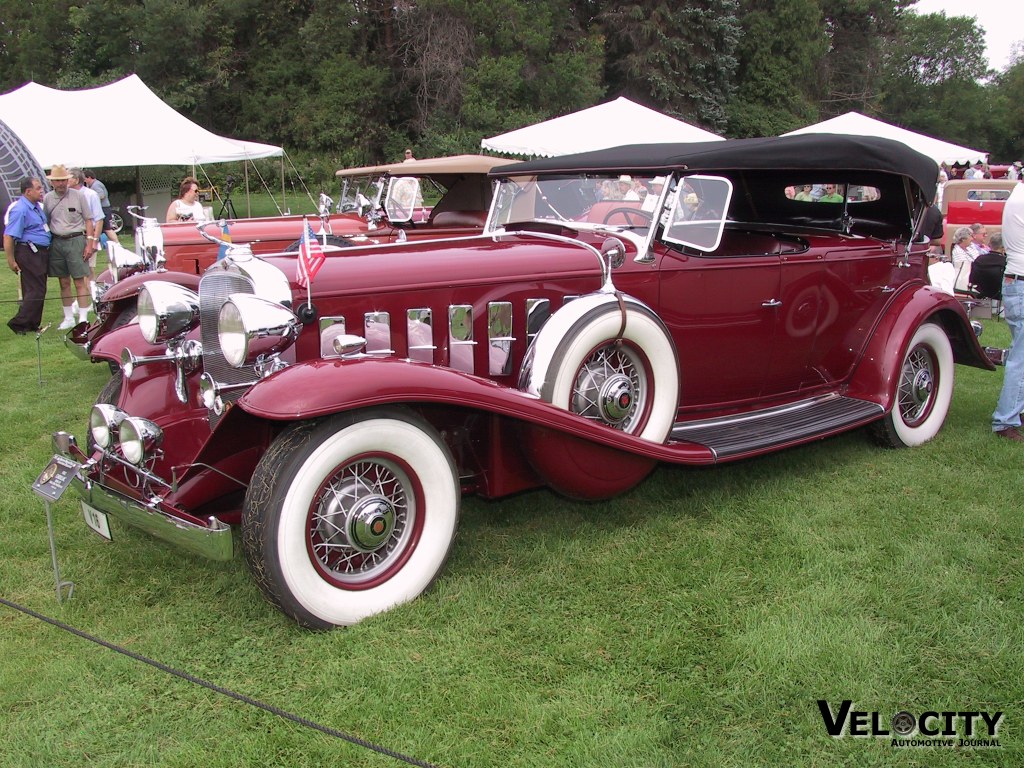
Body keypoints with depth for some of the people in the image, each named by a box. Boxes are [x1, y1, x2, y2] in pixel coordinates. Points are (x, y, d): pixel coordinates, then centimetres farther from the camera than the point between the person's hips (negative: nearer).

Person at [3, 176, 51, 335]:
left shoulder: (37, 206, 13)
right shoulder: (19, 209, -17)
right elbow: (8, 237, -19)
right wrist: (11, 261, -19)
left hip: (41, 253, 9)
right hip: (28, 253, -9)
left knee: (36, 290, 13)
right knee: (36, 291, -10)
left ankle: (32, 324, 20)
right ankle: (19, 323, -4)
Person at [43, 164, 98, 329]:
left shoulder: (78, 196, -1)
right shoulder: (47, 198, 6)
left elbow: (88, 221, 1)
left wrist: (90, 243, -5)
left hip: (75, 241, -3)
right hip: (56, 242, 3)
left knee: (80, 282, -5)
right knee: (64, 283, 9)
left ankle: (83, 319, -2)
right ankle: (68, 318, 18)